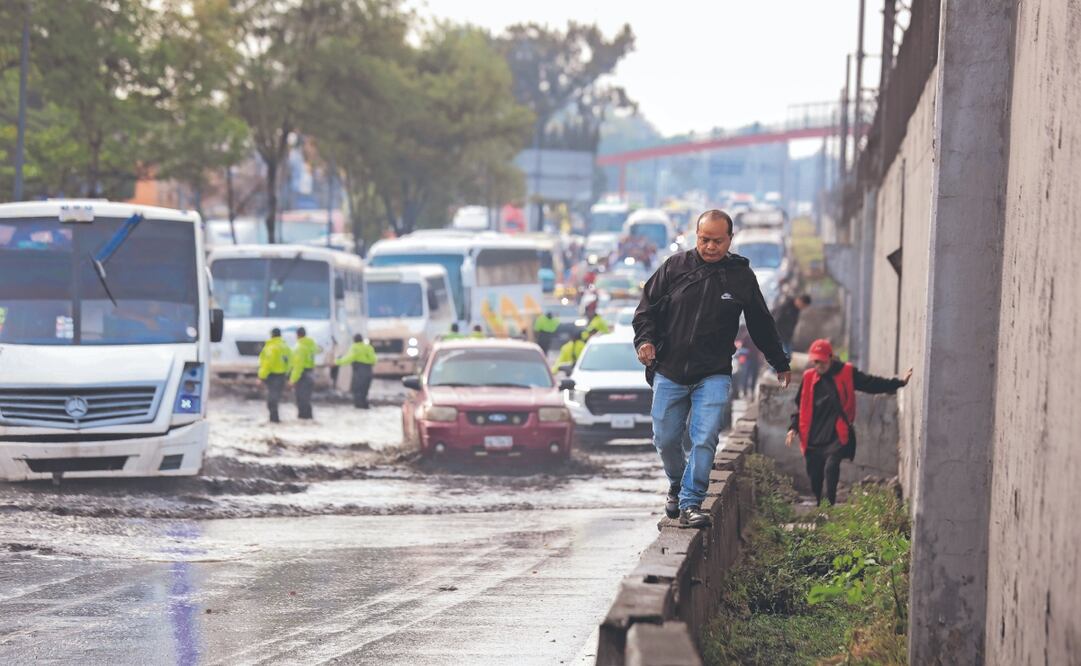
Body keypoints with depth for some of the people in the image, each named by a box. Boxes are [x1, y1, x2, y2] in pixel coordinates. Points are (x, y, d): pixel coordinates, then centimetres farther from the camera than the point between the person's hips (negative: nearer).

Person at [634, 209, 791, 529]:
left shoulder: (741, 276, 4)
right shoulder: (675, 267, 2)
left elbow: (762, 325, 15)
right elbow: (647, 307, 8)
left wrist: (781, 365, 22)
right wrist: (645, 339, -10)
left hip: (714, 376, -1)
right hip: (669, 373, 1)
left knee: (704, 439, -13)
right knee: (665, 439, 7)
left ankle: (690, 503, -7)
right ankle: (676, 486, 34)